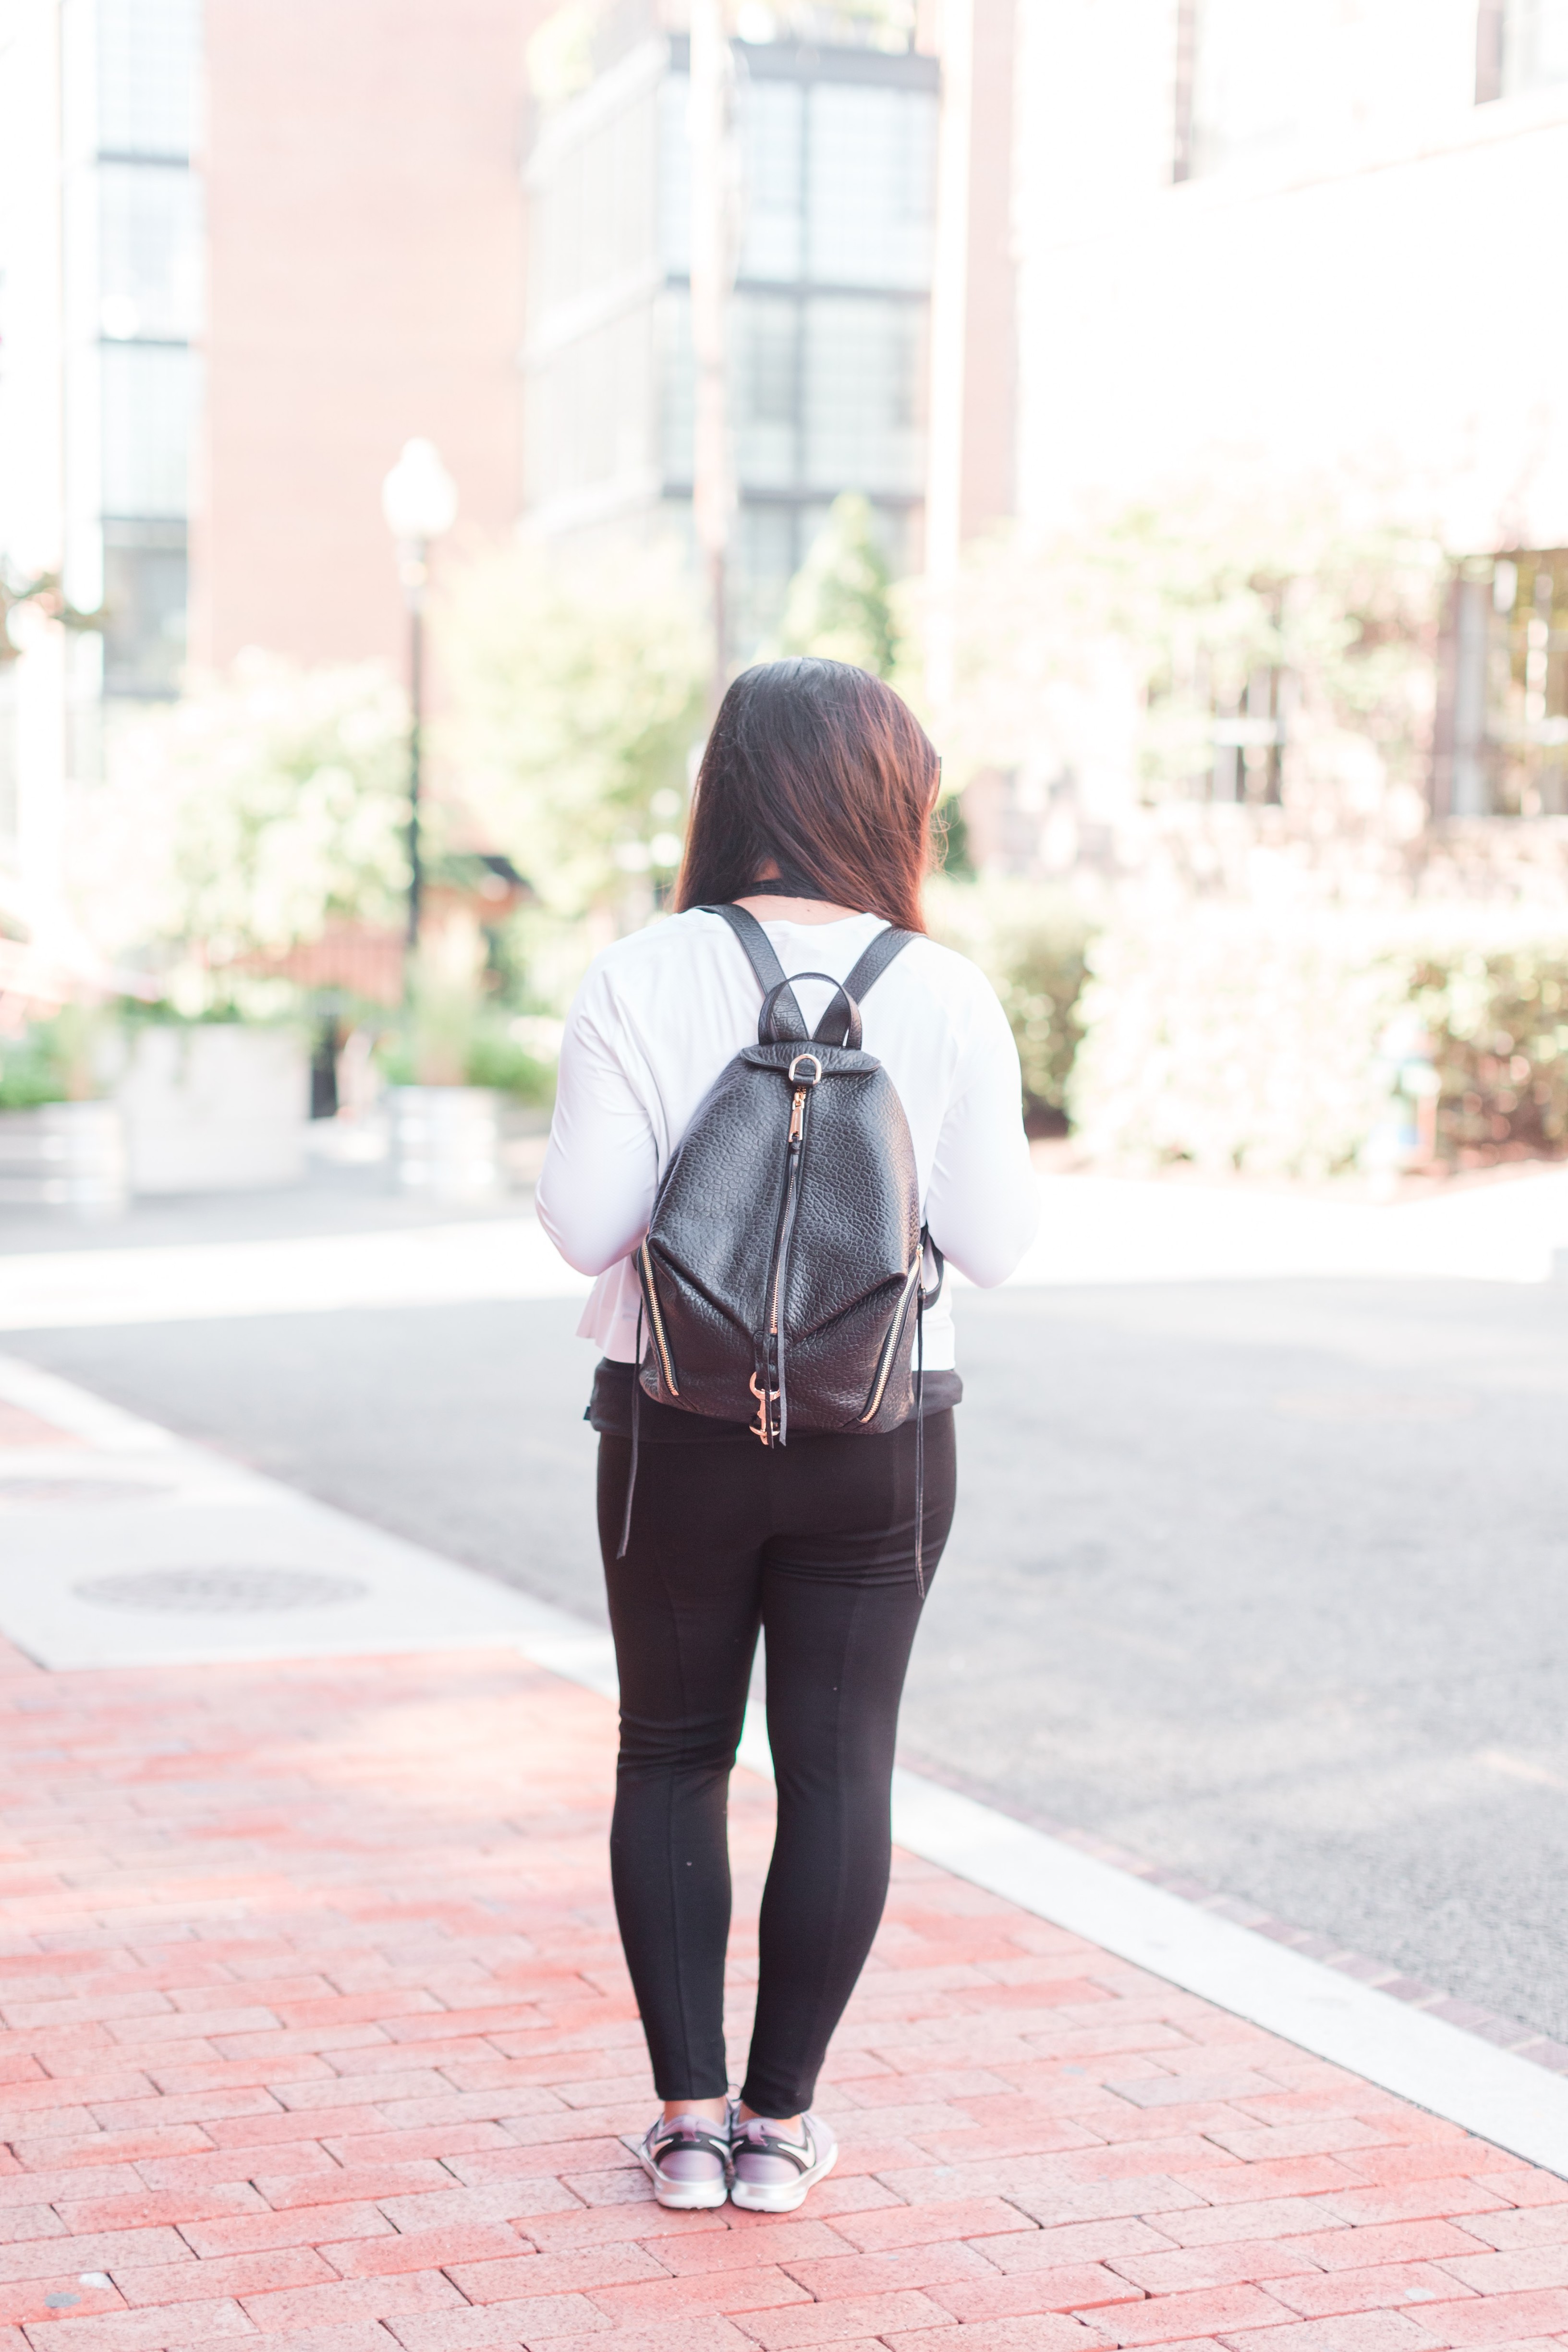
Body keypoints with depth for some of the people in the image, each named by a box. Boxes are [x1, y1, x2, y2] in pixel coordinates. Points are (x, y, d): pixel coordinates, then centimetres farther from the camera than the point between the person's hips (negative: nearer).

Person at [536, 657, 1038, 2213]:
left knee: (671, 1760, 14)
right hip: (879, 1438, 0)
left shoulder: (640, 982, -10)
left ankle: (688, 2114, 16)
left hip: (680, 1429, 0)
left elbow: (584, 1225, -11)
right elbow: (992, 1243, -7)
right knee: (838, 1769, 10)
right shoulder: (945, 997, -8)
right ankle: (781, 2119, 16)